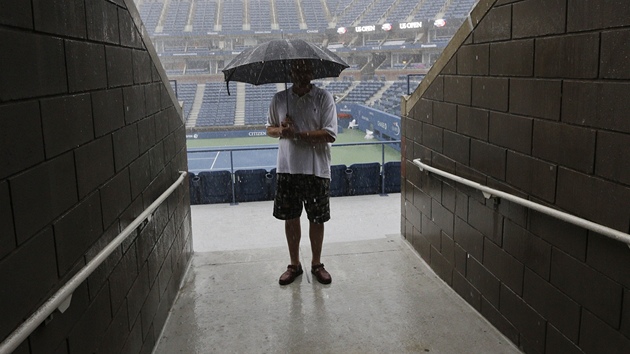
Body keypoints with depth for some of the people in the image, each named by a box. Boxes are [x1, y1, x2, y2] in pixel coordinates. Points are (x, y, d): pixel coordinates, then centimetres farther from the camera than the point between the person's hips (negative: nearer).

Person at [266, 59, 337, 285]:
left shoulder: (323, 98, -6)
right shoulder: (279, 99, 4)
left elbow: (330, 135, -13)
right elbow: (269, 129, 13)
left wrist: (296, 134, -18)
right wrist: (281, 131, -11)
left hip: (316, 169, -2)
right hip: (287, 168, 3)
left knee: (317, 219, 8)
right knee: (290, 218, 11)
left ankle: (317, 264, 27)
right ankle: (294, 264, 28)